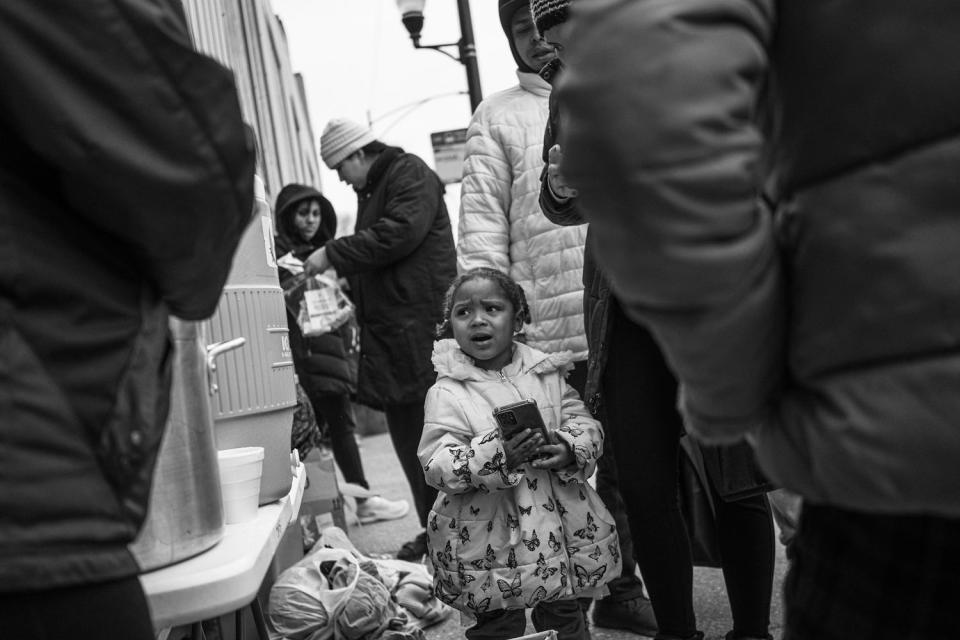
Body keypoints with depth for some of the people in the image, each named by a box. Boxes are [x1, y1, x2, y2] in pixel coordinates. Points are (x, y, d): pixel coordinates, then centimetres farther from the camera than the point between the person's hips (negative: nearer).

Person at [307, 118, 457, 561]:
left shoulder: (410, 174, -3)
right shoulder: (370, 191, 24)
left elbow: (399, 232, -18)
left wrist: (333, 254, -12)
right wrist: (345, 284, 12)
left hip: (421, 332, -9)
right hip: (388, 335, 9)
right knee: (408, 439, 9)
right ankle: (434, 529, 18)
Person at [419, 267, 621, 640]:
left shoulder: (546, 373, 3)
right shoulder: (446, 392, -9)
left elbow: (585, 422, 4)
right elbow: (437, 467, -16)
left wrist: (571, 449, -19)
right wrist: (498, 457, -30)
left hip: (561, 529, 4)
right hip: (490, 542, -3)